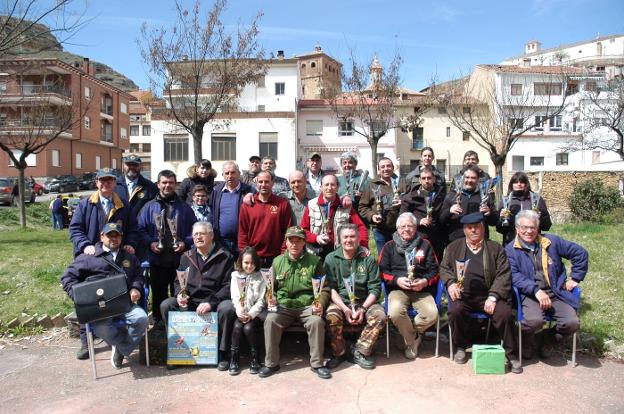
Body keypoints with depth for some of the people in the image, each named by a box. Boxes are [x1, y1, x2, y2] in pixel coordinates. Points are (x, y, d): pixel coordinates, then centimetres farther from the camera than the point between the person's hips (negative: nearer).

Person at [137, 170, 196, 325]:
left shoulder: (184, 207, 5)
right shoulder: (149, 207, 4)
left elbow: (194, 229, 6)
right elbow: (141, 229, 4)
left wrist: (186, 242, -9)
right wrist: (149, 242, -11)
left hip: (179, 259, 0)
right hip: (157, 259, 0)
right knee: (158, 292, 11)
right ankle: (158, 320, 26)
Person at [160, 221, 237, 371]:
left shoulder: (224, 257, 0)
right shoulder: (187, 257, 15)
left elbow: (228, 285, -7)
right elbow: (178, 281, 18)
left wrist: (211, 303, -21)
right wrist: (179, 294, -6)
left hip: (215, 301, -4)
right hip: (190, 301, 4)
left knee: (227, 308, -34)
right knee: (165, 305, -18)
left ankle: (223, 353, -16)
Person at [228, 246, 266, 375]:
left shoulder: (260, 277, 4)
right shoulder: (236, 275, 9)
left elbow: (261, 300, -2)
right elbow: (235, 297, 0)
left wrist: (251, 314, -16)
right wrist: (240, 312, -17)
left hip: (255, 313, -1)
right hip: (240, 313, 2)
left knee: (248, 328, -27)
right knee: (237, 326, -27)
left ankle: (255, 359, -7)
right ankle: (234, 358, -11)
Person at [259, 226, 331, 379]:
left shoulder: (314, 261, 3)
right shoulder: (277, 262, 9)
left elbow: (324, 289, 5)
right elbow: (271, 287, 16)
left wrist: (320, 304, -12)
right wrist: (271, 298, -5)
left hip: (308, 306, -1)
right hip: (283, 306, 2)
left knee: (317, 321, -30)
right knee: (270, 320, -26)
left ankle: (317, 363, -10)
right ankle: (271, 363, -8)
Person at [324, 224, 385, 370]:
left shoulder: (368, 259, 3)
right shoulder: (331, 258, 3)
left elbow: (375, 289, 0)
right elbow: (331, 288, -4)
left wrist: (362, 309, -15)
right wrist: (345, 309, -18)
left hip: (364, 302, 1)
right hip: (340, 302, -1)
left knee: (380, 315, -27)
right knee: (331, 316, -32)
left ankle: (360, 351, -7)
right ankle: (339, 353, -5)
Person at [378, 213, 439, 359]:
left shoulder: (425, 245, 15)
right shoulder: (389, 246, 12)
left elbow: (434, 270, 12)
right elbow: (382, 271, 6)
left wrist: (425, 281, -8)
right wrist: (397, 280, -11)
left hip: (421, 290, 1)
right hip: (398, 289, -1)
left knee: (432, 314, -27)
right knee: (395, 311, -33)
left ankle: (408, 333, 2)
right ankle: (412, 341, -3)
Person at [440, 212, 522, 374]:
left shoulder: (495, 248, 9)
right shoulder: (454, 247, 14)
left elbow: (504, 275, 2)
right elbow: (444, 268, 13)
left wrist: (493, 297, -12)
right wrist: (450, 283, -9)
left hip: (488, 296, 0)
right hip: (463, 295, 0)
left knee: (505, 313, -26)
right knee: (455, 311, -29)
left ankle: (511, 354, -3)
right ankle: (461, 347, -3)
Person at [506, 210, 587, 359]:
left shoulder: (551, 241, 10)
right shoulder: (511, 250, 1)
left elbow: (580, 253, 18)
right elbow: (514, 275, -11)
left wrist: (575, 278, 12)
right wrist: (536, 290, -22)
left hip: (556, 293, 4)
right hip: (529, 295, -3)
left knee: (572, 323, -20)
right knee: (535, 321, -33)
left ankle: (545, 340, 13)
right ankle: (527, 342, 5)